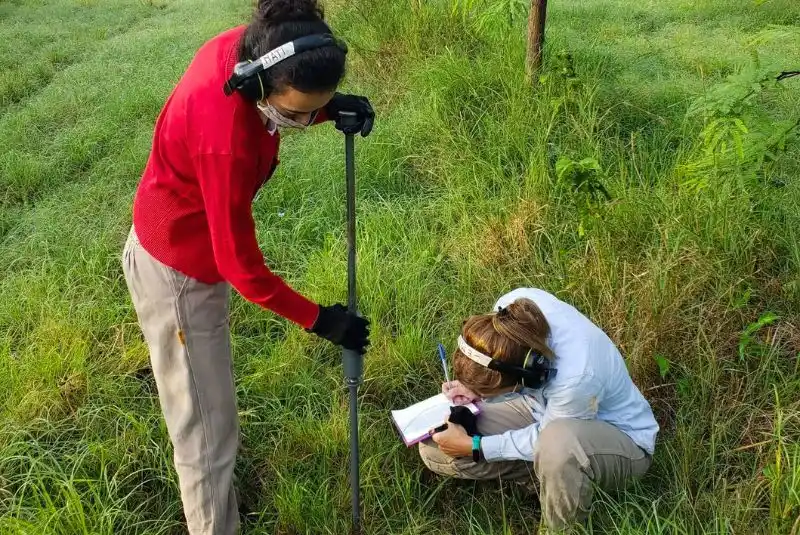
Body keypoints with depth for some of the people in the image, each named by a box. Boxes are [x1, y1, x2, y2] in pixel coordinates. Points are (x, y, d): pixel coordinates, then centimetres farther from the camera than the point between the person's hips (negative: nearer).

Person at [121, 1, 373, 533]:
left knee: (202, 399, 31)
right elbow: (242, 267, -29)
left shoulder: (245, 47, -18)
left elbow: (301, 102, 6)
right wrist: (319, 319, -19)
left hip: (189, 243, 9)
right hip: (179, 271, -9)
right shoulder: (225, 141, -40)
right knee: (207, 429, 4)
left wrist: (331, 107, -16)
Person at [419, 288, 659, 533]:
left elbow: (546, 438, -22)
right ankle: (547, 466, 5)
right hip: (549, 411, 6)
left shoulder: (577, 378, -42)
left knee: (556, 445, -44)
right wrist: (475, 390, -16)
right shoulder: (511, 307, -24)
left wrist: (474, 446, -17)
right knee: (435, 449, -7)